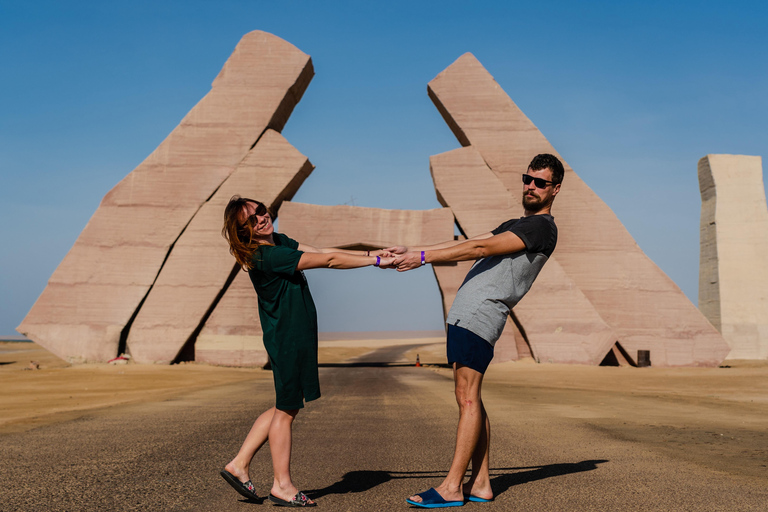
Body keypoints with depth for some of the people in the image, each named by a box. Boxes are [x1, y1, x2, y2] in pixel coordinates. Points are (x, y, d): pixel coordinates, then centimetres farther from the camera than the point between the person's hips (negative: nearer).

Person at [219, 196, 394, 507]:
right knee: (286, 410, 3)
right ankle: (282, 486, 17)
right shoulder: (268, 256, -21)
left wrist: (371, 253, -1)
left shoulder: (279, 242, 9)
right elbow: (328, 261, -22)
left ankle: (239, 465, 23)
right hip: (288, 341, -10)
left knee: (285, 408, 17)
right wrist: (376, 261, -18)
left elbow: (323, 252, 7)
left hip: (295, 339, 10)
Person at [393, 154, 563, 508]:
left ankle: (452, 488, -9)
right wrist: (410, 251, 19)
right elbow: (468, 245, 25)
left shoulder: (542, 227, -4)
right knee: (469, 399, 8)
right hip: (465, 317, 10)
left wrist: (423, 257, -14)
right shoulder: (516, 226, 28)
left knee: (467, 399, -11)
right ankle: (480, 484, 11)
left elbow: (481, 248, -13)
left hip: (479, 317, -10)